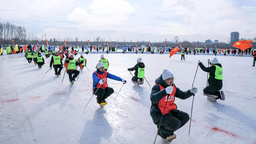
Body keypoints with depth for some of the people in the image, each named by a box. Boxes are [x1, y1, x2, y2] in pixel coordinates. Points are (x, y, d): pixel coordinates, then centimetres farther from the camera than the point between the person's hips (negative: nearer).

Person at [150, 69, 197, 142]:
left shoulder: (173, 87, 6)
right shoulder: (157, 87, -19)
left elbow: (182, 95, 9)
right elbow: (153, 99, -38)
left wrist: (191, 92, -12)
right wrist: (165, 91, -53)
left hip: (170, 111, 8)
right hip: (159, 114, -8)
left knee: (185, 117, -2)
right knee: (176, 123, -24)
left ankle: (168, 131, 13)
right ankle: (163, 132, 8)